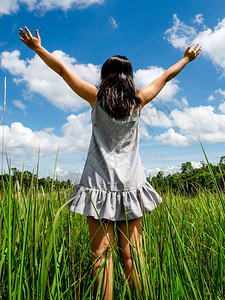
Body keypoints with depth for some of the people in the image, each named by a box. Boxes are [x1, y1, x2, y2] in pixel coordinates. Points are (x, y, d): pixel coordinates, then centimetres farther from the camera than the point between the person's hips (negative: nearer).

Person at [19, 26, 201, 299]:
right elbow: (166, 76, 20)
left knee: (101, 253, 2)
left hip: (100, 183, -2)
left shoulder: (97, 98, 0)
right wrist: (186, 59, 36)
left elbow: (62, 70, 9)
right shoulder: (138, 101, 5)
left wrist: (37, 47, 23)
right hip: (130, 185, 2)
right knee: (132, 254, 8)